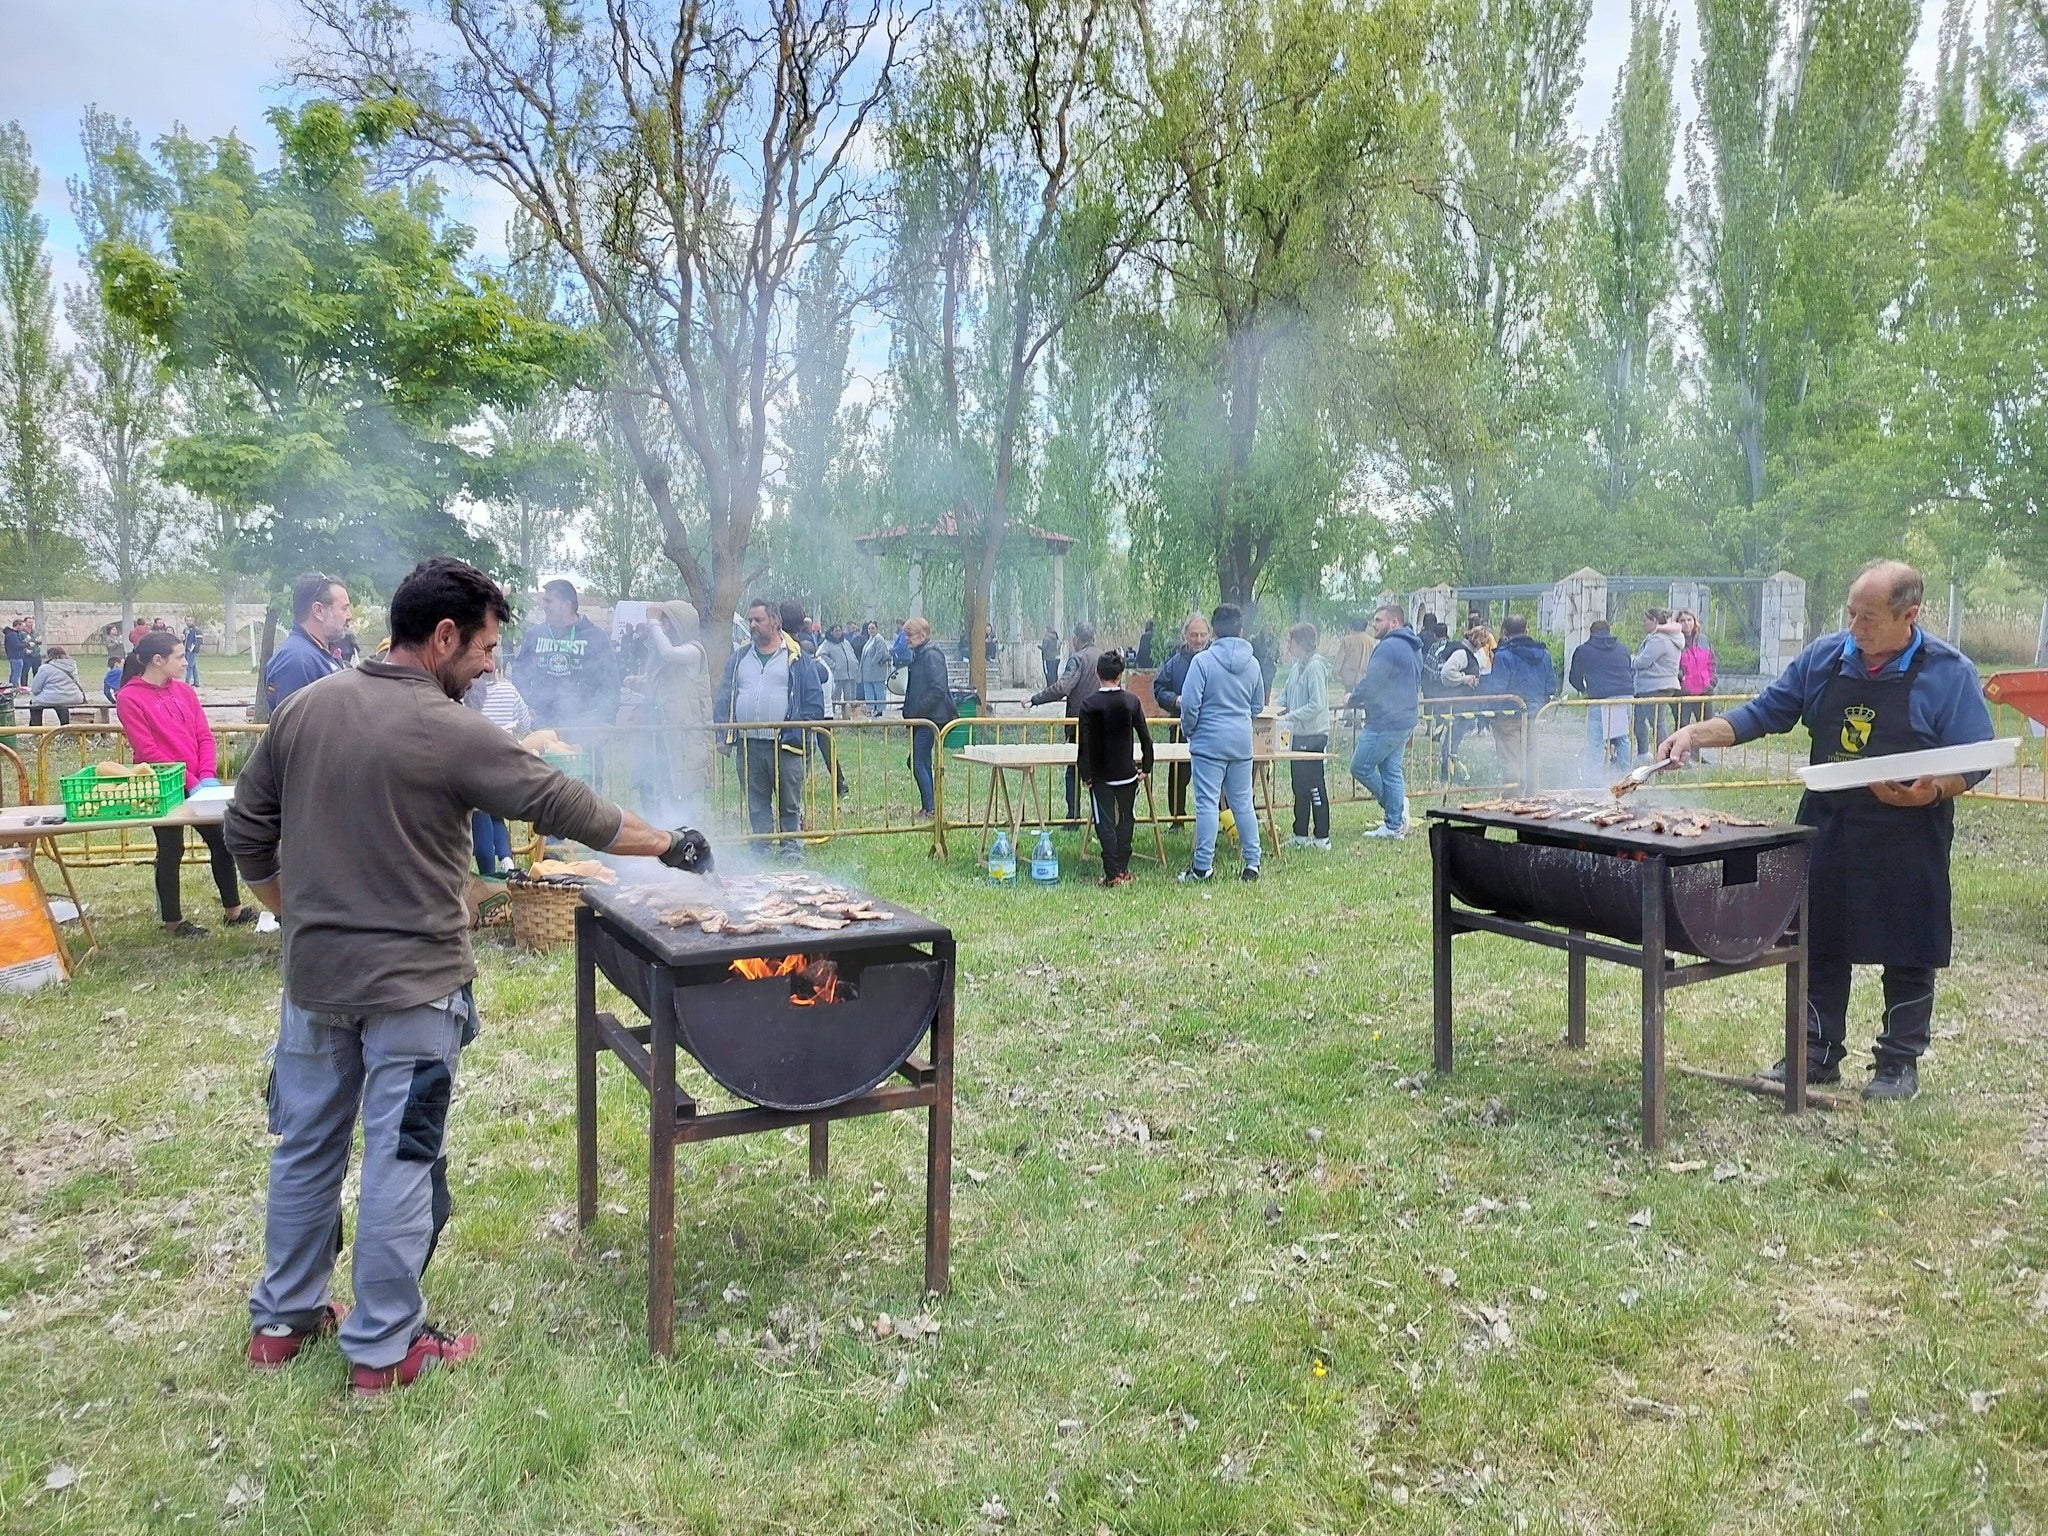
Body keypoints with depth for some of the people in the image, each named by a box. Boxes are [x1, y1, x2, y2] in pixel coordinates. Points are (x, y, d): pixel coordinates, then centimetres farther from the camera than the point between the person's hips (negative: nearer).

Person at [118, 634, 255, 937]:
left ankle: (233, 910, 21)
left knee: (221, 841, 9)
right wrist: (190, 782, -19)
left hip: (200, 784, 6)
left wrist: (208, 777, -9)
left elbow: (204, 736, 5)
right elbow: (148, 751, -16)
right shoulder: (130, 698, -10)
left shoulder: (183, 691, 8)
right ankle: (172, 920, 17)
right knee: (171, 850, 4)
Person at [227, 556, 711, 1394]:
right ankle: (383, 1347, 18)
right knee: (400, 1162, 6)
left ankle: (282, 1320, 35)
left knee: (305, 1149, 19)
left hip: (312, 977, 6)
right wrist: (670, 846, 0)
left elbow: (247, 833, 8)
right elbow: (570, 810, -12)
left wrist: (301, 916, 18)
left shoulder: (303, 708, 1)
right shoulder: (454, 733, -17)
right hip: (412, 985, -6)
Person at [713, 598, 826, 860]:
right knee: (755, 804, 9)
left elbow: (814, 702, -1)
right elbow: (723, 698, 13)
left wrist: (797, 734, -10)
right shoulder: (738, 658, 14)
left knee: (790, 802, 4)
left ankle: (791, 844, 16)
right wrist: (723, 735, 1)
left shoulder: (797, 658, 2)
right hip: (747, 746, 4)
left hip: (785, 747, -3)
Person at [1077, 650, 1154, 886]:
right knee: (1126, 820, 16)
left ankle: (1113, 874, -4)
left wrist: (1084, 774, -2)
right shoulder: (1132, 701, -2)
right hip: (1127, 772, 2)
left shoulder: (1089, 703, -8)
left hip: (1100, 775, -2)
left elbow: (1084, 743, -10)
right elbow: (1145, 737, 1)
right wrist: (1146, 767, 12)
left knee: (1105, 824, 2)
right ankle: (1123, 870, 18)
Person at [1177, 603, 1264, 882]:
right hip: (1242, 743, 5)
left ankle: (1203, 866, 0)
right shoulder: (1252, 662, 5)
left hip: (1209, 742, -5)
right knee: (1243, 803, 12)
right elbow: (1258, 704, 16)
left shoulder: (1203, 661, -11)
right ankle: (1252, 862, 14)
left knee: (1207, 804, -2)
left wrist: (1188, 731, 4)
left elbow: (1190, 703, -13)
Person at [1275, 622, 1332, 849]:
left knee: (1314, 786, -2)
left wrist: (1289, 717, -21)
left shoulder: (1315, 666, -15)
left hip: (1313, 735, -9)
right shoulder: (1296, 666, 11)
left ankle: (1322, 837, 6)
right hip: (1298, 734, 9)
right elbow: (1285, 696, 19)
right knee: (1299, 786, 14)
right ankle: (1301, 835, 22)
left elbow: (1317, 704, -21)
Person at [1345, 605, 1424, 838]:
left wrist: (1352, 700, -1)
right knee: (1391, 771, 12)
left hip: (1385, 722, -10)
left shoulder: (1388, 647, -17)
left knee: (1360, 767, -1)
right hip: (1405, 720, 10)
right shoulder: (1413, 648, 16)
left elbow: (1370, 683, -19)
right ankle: (1394, 825, 12)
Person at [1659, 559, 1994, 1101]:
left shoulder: (1950, 673, -8)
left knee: (1906, 954, 7)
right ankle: (1818, 1053, 24)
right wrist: (1696, 733, -4)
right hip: (1827, 830, 4)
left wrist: (1931, 791, -26)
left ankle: (1899, 1062, 23)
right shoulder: (1824, 658, 1)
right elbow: (1764, 713, 8)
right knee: (1818, 946, 11)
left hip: (1906, 840, -3)